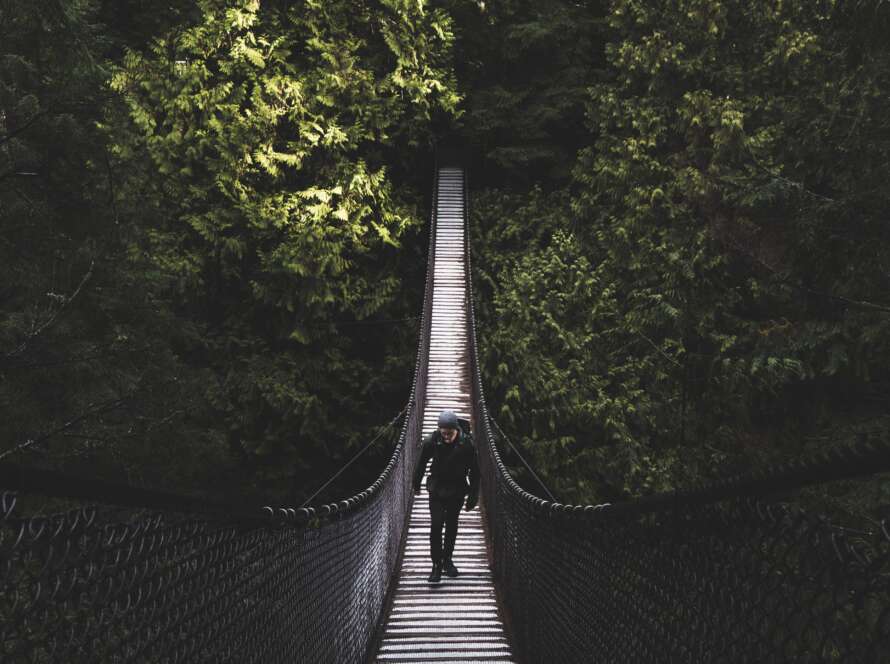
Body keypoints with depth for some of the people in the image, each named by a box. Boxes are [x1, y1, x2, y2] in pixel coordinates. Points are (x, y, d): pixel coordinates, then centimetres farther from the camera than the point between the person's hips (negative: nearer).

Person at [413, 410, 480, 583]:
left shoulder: (467, 443, -16)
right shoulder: (431, 441, -16)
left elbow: (474, 471, -6)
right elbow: (421, 464, 2)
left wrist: (473, 497, -3)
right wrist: (416, 485, 14)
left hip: (457, 492, 1)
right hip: (436, 491, -1)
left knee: (452, 526, 11)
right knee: (436, 526, -9)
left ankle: (447, 559, 29)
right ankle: (437, 565, -2)